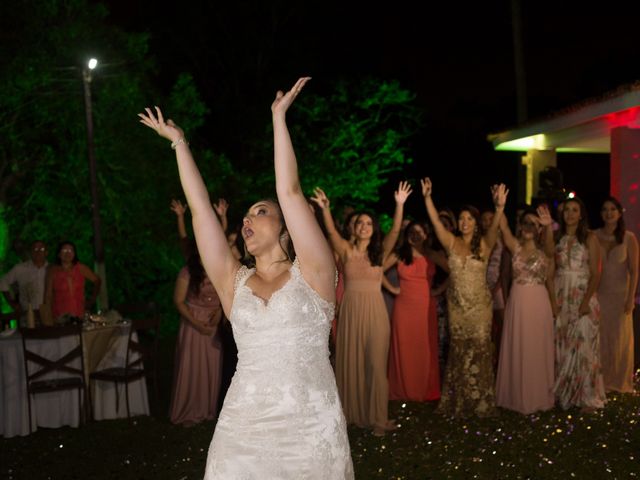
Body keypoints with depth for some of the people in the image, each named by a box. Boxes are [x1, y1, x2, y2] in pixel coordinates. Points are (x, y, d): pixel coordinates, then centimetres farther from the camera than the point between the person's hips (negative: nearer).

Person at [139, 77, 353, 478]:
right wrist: (179, 142, 12)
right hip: (242, 433, 3)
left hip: (311, 432, -3)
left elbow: (290, 192, -7)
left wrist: (279, 117, -4)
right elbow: (200, 207, 9)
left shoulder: (312, 274, 0)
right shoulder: (235, 283, 9)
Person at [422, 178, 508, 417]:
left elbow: (494, 228, -24)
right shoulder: (452, 242, 1)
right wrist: (427, 198, -25)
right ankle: (458, 402, 21)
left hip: (479, 305, -2)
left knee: (479, 352, 3)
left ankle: (481, 402, 15)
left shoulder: (484, 244, -5)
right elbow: (436, 221, -11)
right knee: (458, 352, 11)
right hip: (456, 305, 2)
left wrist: (499, 208, -44)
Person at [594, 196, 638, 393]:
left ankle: (619, 380, 24)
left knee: (619, 337, 8)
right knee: (599, 337, 7)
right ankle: (600, 379, 21)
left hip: (620, 294, -1)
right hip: (598, 293, 1)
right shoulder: (594, 236, -3)